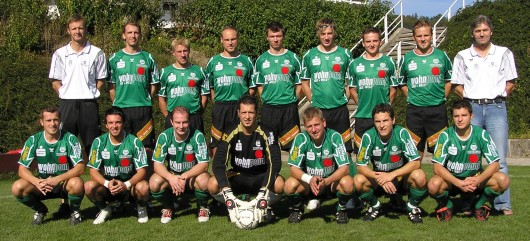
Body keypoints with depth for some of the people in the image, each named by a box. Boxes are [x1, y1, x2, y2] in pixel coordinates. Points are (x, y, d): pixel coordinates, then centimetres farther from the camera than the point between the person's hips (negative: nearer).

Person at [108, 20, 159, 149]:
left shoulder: (148, 58, 7)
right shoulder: (114, 59, 7)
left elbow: (153, 84, 9)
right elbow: (111, 85, 9)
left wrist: (145, 101, 2)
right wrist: (116, 103, 2)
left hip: (143, 109, 0)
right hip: (120, 109, 0)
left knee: (145, 146, 1)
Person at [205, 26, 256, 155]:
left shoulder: (246, 61, 9)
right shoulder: (213, 62, 9)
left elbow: (252, 87, 11)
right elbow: (209, 86, 13)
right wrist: (217, 102, 3)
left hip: (241, 107, 0)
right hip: (219, 108, 0)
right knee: (217, 144, 1)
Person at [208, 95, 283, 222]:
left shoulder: (266, 133, -14)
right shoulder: (231, 134, -12)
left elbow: (275, 163, -20)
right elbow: (218, 163, -18)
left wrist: (264, 190, -34)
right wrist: (226, 190, -33)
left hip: (261, 178, -1)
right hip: (238, 177, 1)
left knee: (279, 184, -34)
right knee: (213, 184, -28)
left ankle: (266, 207, 0)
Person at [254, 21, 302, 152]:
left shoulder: (292, 58, 4)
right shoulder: (261, 60, 8)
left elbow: (299, 84, 7)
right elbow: (259, 85, 14)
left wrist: (293, 101, -1)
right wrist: (266, 100, 3)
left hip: (289, 108, -1)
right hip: (268, 108, 1)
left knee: (293, 144, 0)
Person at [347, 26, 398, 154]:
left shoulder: (388, 62, 5)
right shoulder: (354, 64, 6)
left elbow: (393, 89, 7)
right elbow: (352, 89, 12)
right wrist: (361, 104, 4)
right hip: (362, 116, 1)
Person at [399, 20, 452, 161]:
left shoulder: (442, 56, 3)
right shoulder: (407, 59, 4)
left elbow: (449, 80, 14)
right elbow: (402, 83, 15)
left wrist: (442, 97, 5)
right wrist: (411, 98, 5)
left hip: (438, 109, 0)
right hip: (414, 111, 1)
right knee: (415, 151, 7)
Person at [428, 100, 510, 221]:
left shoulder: (481, 134, -11)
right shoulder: (446, 136, -14)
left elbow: (494, 164, -11)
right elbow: (437, 167, -18)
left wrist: (478, 180, -29)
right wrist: (458, 183, -31)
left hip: (475, 178, 2)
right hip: (451, 180, -2)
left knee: (503, 180, -24)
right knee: (434, 184, -35)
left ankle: (479, 204, 5)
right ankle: (446, 205, 2)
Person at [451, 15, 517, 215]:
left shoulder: (504, 53, 10)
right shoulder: (462, 56, 11)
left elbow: (511, 83, 12)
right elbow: (457, 85, 12)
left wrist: (497, 97, 3)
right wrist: (469, 98, 0)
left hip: (496, 108, -1)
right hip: (471, 108, 1)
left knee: (499, 158, -4)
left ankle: (503, 203, 1)